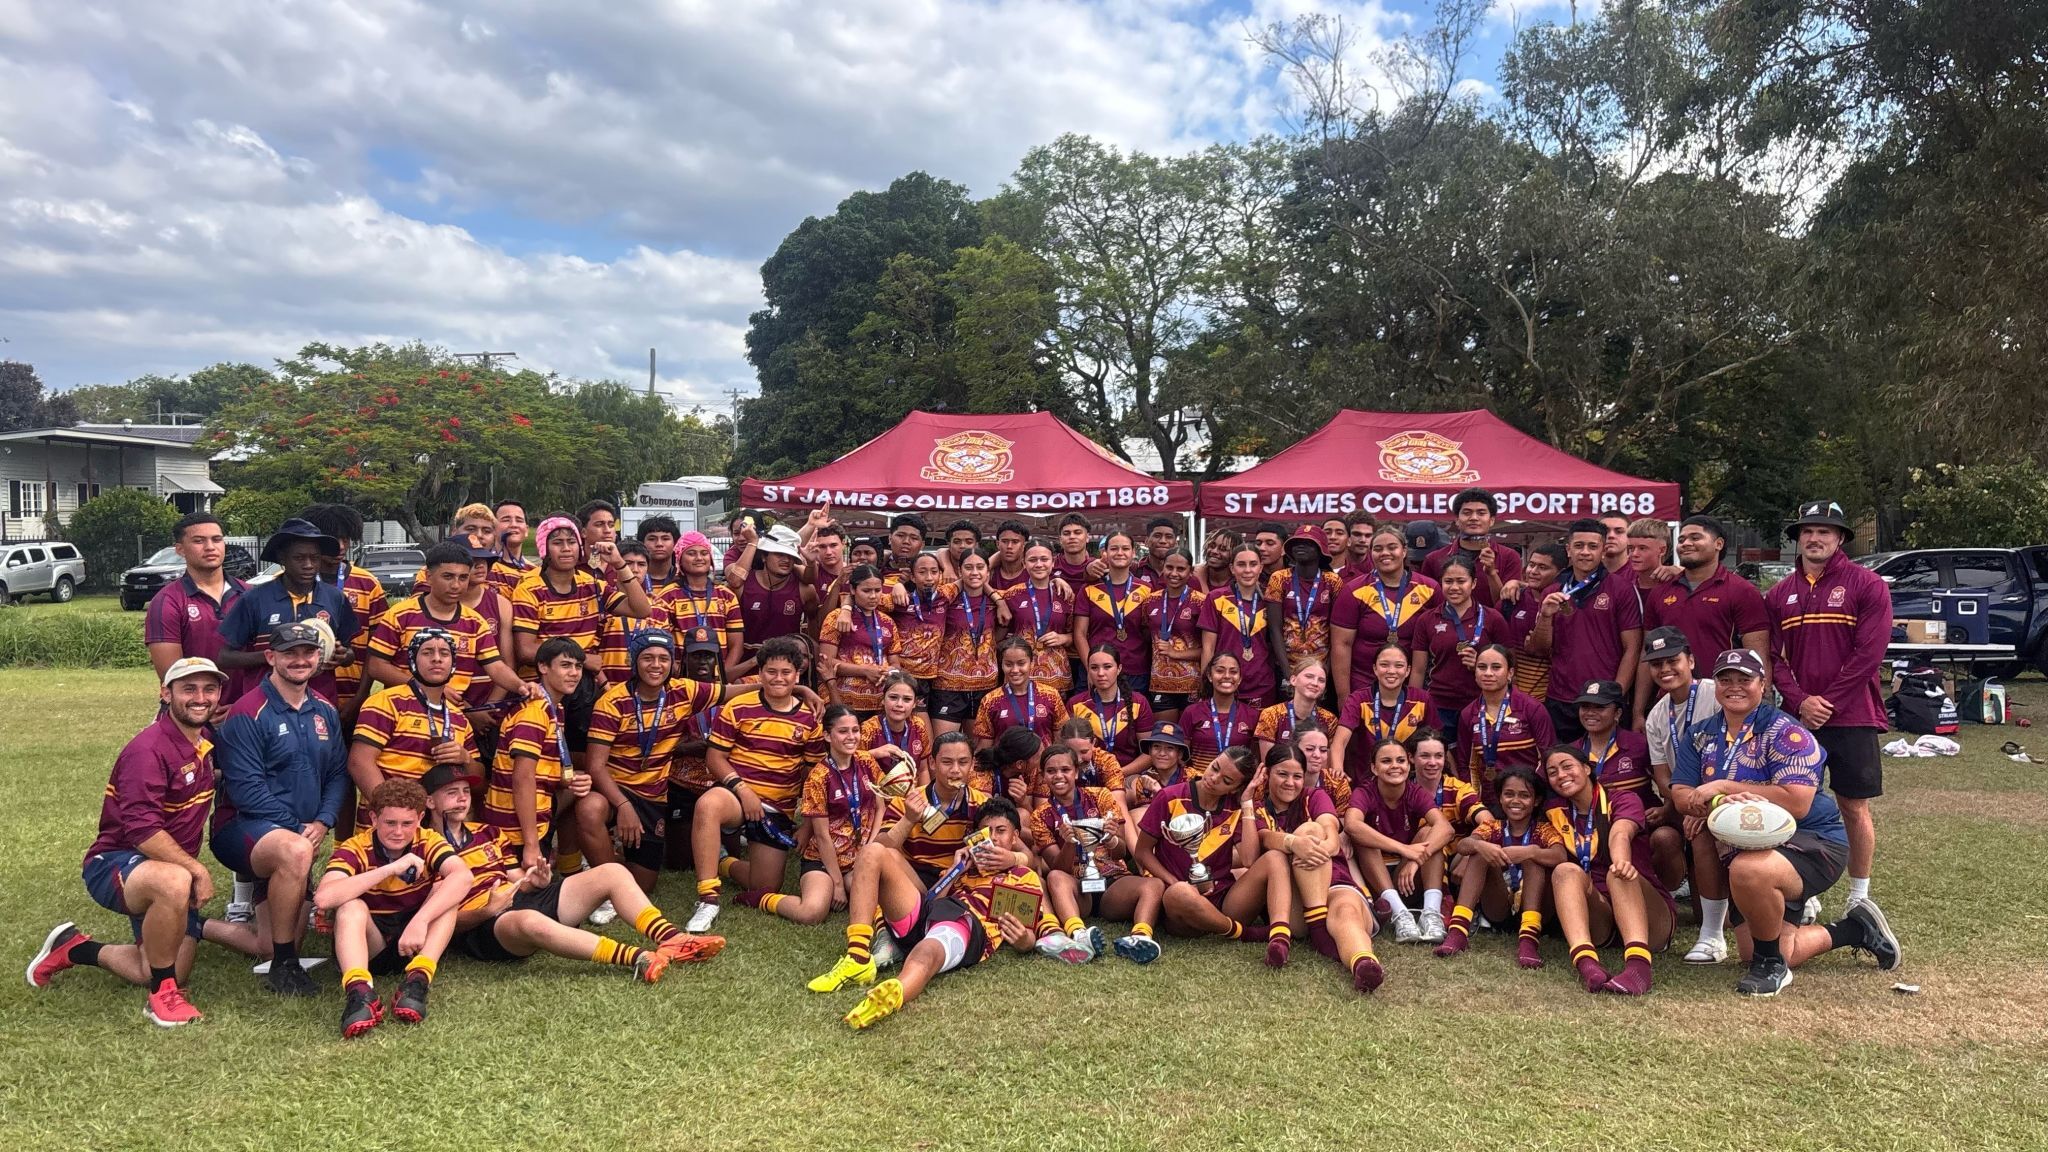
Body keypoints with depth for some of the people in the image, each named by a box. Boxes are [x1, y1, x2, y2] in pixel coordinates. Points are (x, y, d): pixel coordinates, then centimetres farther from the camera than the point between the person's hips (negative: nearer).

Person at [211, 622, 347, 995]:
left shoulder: (325, 712, 9)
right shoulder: (248, 713, -11)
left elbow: (338, 774, 9)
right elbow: (245, 787, -17)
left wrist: (323, 822, -9)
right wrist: (296, 828, -20)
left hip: (303, 834, 7)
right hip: (243, 826, -7)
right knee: (294, 851, -41)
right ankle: (283, 966, -25)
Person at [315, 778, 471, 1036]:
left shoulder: (428, 842, -8)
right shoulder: (355, 849, -12)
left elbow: (463, 876, -29)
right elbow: (323, 899, -32)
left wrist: (420, 920, -41)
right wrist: (390, 869, -34)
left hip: (416, 944, 2)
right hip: (369, 947, -1)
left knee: (444, 889, -21)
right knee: (351, 907, -29)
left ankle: (418, 979, -37)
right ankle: (358, 991, -50)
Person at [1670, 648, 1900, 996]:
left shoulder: (1786, 733, -13)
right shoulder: (1699, 735, 6)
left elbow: (1797, 802, -25)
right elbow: (1681, 794, -4)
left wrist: (1725, 786, -23)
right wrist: (1720, 802, -26)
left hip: (1810, 842, -7)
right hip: (1742, 850, 8)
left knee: (1749, 870, -41)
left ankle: (1771, 964, -13)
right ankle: (1854, 929, 31)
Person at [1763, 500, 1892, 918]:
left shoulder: (1866, 585, -2)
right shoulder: (1780, 594, 10)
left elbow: (1869, 653, -9)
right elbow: (1775, 656, 6)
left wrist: (1827, 703, -12)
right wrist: (1800, 701, -9)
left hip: (1852, 717, -3)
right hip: (1797, 718, 3)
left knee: (1854, 808, 4)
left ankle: (1859, 899, 16)